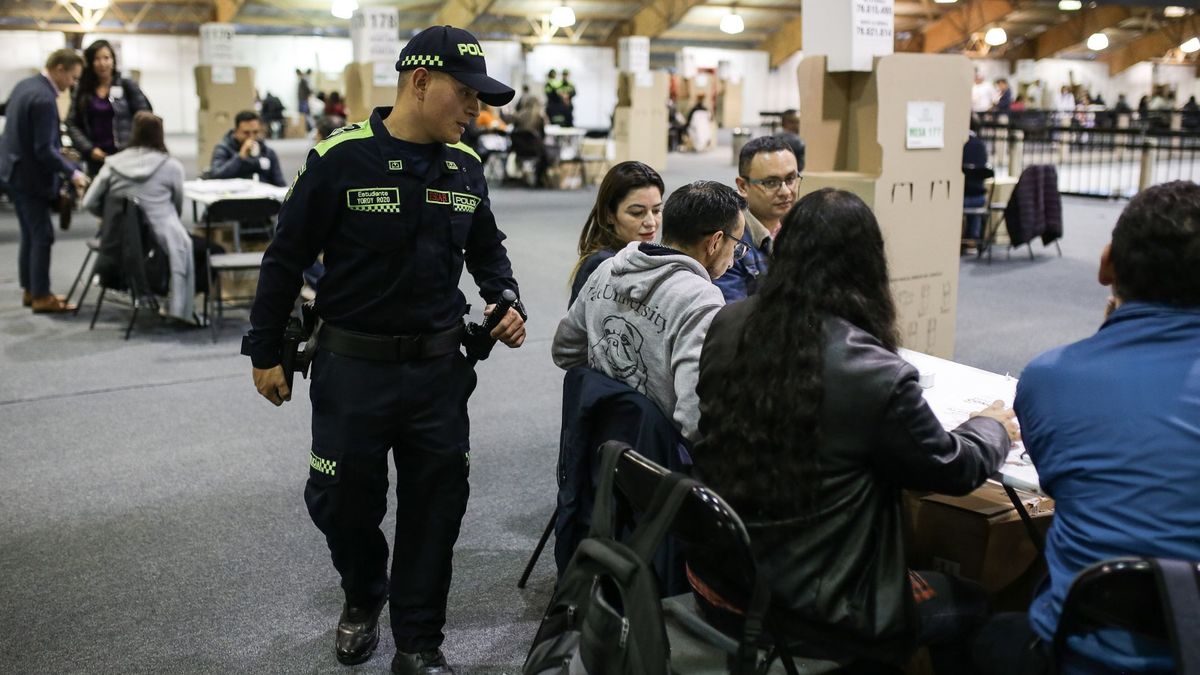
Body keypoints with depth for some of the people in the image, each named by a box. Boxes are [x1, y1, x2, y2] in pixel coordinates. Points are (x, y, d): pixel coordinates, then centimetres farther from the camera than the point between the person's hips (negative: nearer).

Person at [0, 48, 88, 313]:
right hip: (30, 176, -10)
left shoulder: (24, 85, 7)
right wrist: (72, 172, -16)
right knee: (42, 236, -2)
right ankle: (41, 297, 5)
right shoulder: (44, 99, -23)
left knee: (29, 235, 17)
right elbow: (44, 150, -25)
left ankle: (29, 290, 25)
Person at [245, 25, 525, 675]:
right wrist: (265, 354, 0)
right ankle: (363, 598, 43)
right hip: (353, 367, -3)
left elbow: (487, 248, 17)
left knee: (434, 507, 9)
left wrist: (506, 303, -1)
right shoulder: (339, 159, -13)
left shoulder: (465, 165, 1)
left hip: (439, 367, 4)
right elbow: (286, 259, -5)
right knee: (344, 500, 12)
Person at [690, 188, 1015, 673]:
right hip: (810, 609, -6)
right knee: (972, 603, 18)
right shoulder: (875, 375, -25)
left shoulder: (726, 328, -8)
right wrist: (994, 428, 14)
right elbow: (955, 470, -7)